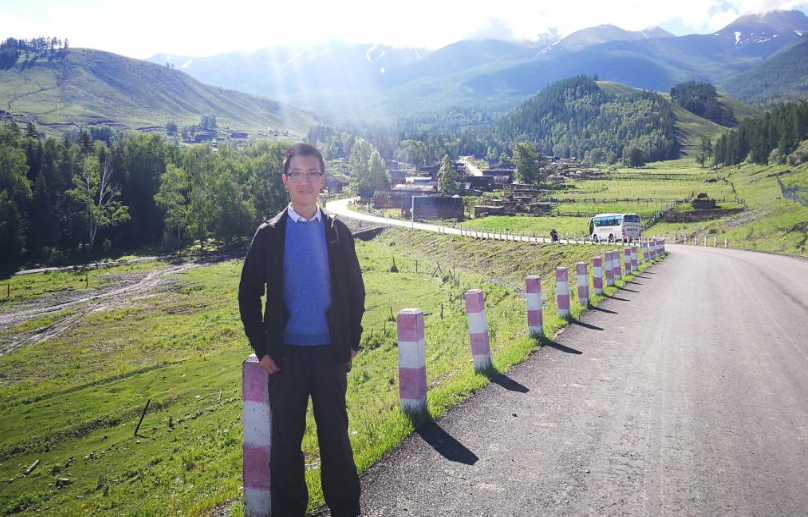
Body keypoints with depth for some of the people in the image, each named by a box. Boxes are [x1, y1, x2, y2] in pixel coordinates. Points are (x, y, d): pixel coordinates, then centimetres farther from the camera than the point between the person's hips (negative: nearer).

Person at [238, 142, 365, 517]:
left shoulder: (338, 232, 4)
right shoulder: (269, 234, 0)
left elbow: (355, 290, 8)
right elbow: (248, 294, 2)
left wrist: (352, 341, 2)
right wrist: (261, 349, -2)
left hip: (331, 351, 1)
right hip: (286, 352, 0)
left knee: (335, 432, 9)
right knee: (286, 436, 9)